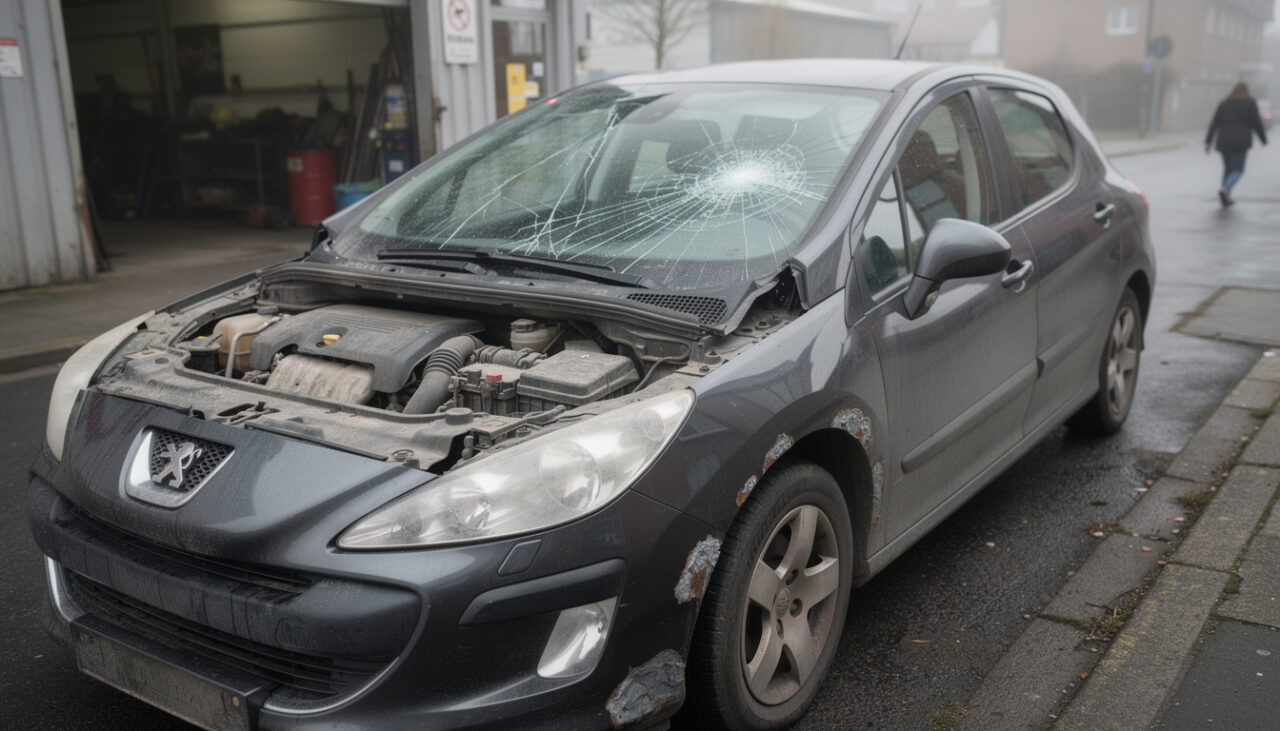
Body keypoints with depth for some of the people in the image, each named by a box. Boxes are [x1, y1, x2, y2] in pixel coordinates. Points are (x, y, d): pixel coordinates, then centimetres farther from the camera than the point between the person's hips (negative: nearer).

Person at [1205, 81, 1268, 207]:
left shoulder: (1224, 103, 10)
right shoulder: (1250, 102, 0)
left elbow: (1214, 123, 2)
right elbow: (1257, 122, -3)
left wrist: (1208, 141, 1)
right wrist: (1263, 139, 10)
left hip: (1224, 142, 4)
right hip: (1240, 142, -4)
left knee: (1228, 168, 17)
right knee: (1238, 171, -2)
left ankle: (1226, 198, 16)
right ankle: (1225, 190, -30)